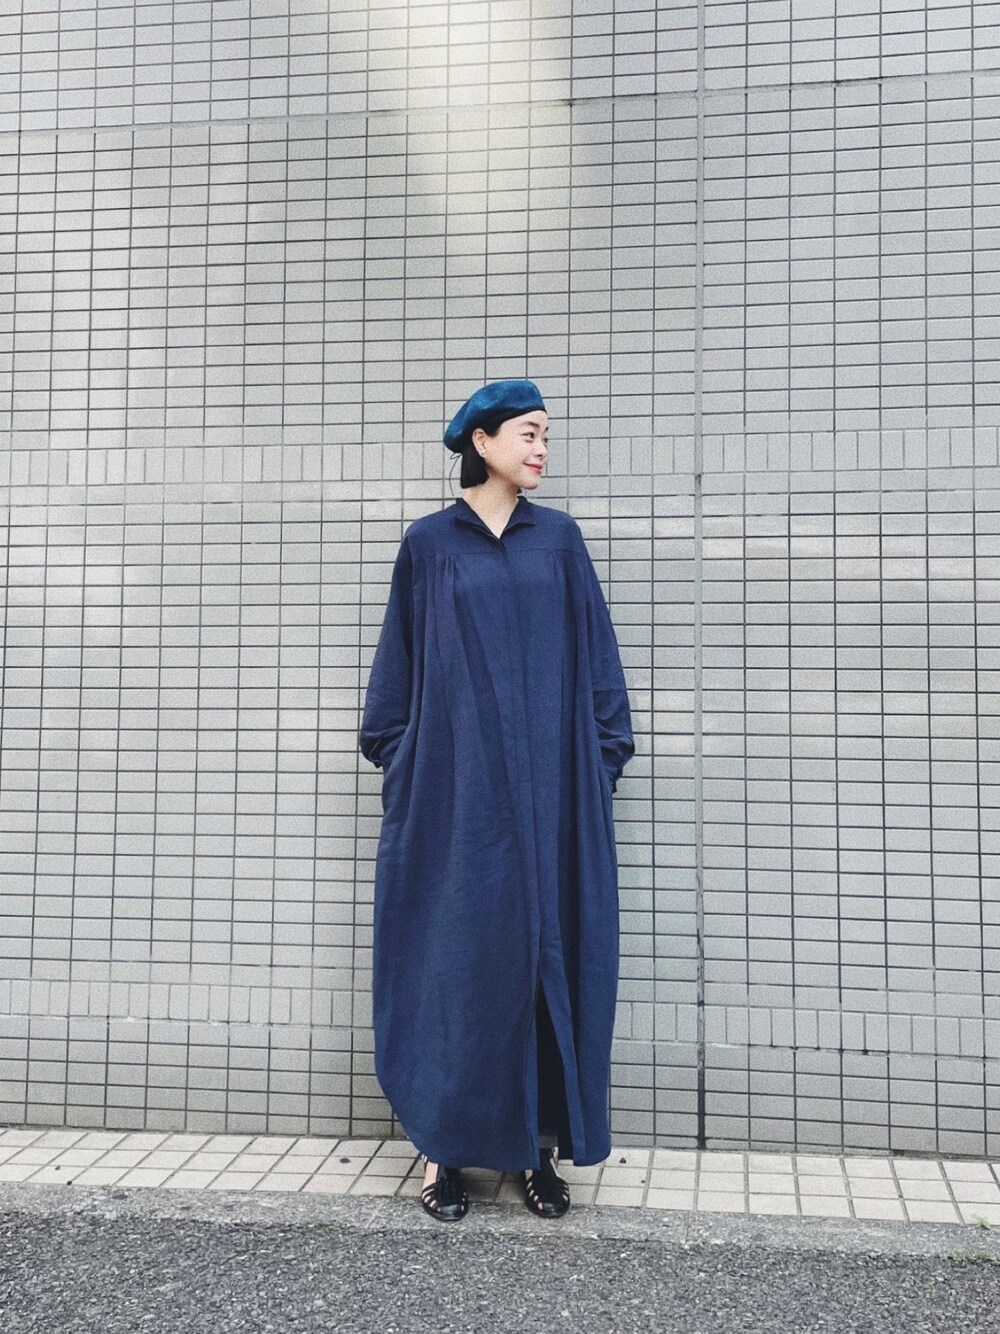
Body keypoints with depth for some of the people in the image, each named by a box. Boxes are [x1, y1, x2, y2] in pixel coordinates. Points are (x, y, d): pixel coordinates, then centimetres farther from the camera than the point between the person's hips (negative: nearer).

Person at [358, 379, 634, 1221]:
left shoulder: (559, 539, 11)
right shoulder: (428, 544, 7)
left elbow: (595, 657, 9)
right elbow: (399, 662, 8)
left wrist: (603, 759, 2)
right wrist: (398, 761, 1)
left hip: (549, 783, 2)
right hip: (453, 782, -1)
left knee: (548, 950, 2)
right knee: (453, 952, 0)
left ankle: (541, 1144, 14)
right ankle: (446, 1145, 12)